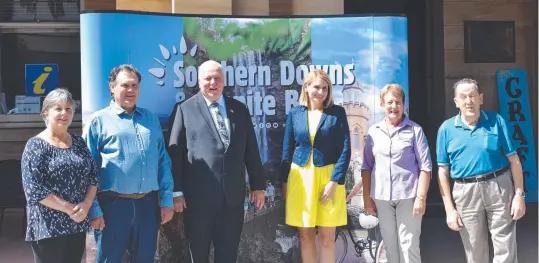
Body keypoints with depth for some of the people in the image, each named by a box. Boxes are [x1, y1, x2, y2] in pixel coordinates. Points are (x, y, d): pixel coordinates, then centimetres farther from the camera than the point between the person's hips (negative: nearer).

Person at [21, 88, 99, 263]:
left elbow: (94, 175, 8)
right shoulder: (36, 145, -6)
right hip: (48, 227, -5)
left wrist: (86, 205, -9)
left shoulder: (79, 142, 10)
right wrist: (69, 208, -15)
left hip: (78, 224, 5)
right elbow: (33, 189, -14)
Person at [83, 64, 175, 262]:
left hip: (148, 204, 4)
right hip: (113, 205, -3)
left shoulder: (151, 119, 13)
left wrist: (166, 200, 5)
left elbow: (163, 161, 12)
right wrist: (94, 209, -9)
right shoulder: (98, 120, 0)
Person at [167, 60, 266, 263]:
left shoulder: (239, 109, 10)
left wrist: (257, 185, 9)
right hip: (198, 196, -2)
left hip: (233, 195, 3)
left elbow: (251, 150, 11)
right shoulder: (185, 109, 0)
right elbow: (175, 152, -3)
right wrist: (177, 191, -8)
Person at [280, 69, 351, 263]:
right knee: (305, 234, 7)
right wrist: (284, 182, 4)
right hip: (300, 177, 2)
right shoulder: (295, 113, 5)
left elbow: (345, 150, -5)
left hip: (328, 176, -2)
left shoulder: (337, 112, -1)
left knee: (327, 236, 3)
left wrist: (335, 181, -13)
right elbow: (287, 150, 8)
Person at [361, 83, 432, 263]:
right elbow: (366, 167, 10)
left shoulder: (414, 130, -2)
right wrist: (366, 197, 7)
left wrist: (421, 197, -11)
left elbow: (425, 166, -5)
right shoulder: (373, 131, 7)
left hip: (408, 196, -3)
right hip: (381, 197, 3)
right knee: (390, 244, 13)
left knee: (409, 245, 1)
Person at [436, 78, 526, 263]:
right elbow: (443, 171, 1)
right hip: (466, 193, 1)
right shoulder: (446, 128, 0)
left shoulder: (496, 121, -1)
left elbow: (514, 160, 1)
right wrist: (449, 209, -2)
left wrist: (519, 194, -5)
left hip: (499, 188, -1)